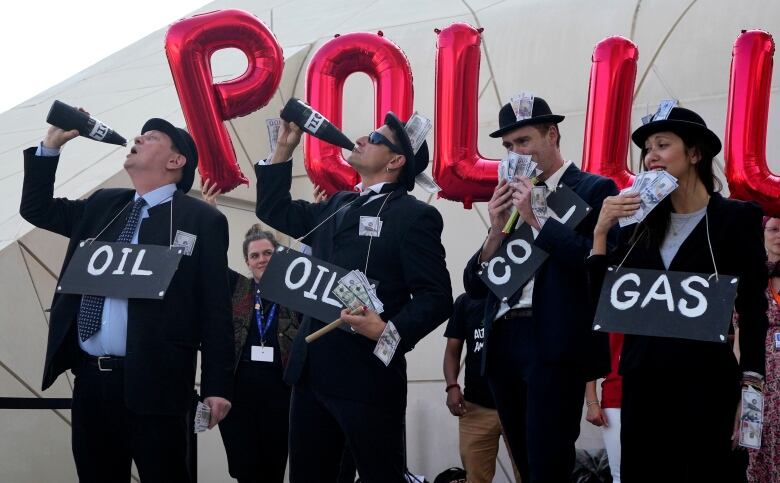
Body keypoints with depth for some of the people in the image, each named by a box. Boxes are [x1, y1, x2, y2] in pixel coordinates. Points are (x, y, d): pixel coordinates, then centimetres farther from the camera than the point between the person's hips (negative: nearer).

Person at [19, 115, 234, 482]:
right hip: (90, 376, 6)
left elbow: (215, 309, -5)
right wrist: (51, 145, 15)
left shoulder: (201, 220, -1)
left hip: (153, 383, -6)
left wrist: (217, 385, -10)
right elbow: (37, 209, 27)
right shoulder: (103, 206, 18)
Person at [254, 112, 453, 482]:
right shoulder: (337, 207, 18)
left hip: (367, 375, -7)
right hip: (313, 371, 7)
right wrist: (284, 149, 17)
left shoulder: (414, 216, -5)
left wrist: (390, 332, -27)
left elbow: (436, 297, -10)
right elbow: (274, 213, 26)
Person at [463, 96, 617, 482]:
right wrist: (497, 231, -2)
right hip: (503, 342, 7)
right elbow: (474, 285, 14)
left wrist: (537, 219, -13)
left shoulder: (593, 190, 0)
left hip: (555, 344, -7)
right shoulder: (510, 199, 18)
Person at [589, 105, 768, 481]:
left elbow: (753, 308, -4)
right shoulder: (640, 224, 10)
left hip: (706, 383, -4)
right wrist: (601, 232, -3)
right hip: (642, 383, 4)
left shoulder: (737, 218, -2)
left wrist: (750, 392, -10)